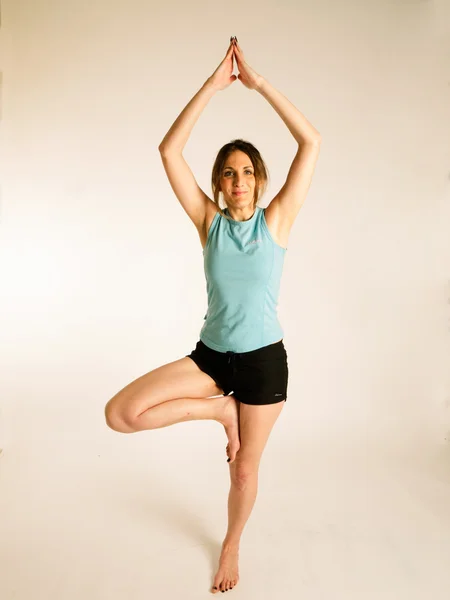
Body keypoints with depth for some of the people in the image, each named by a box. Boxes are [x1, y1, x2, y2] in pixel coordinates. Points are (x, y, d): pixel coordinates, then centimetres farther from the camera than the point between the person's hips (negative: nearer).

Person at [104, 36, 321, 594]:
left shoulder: (276, 220, -4)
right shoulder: (210, 222, -1)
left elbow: (311, 142, -12)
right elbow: (169, 151, -9)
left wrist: (258, 83, -14)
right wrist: (212, 85, -14)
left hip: (263, 359, -1)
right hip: (210, 353, 2)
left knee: (244, 471, 12)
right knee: (120, 414, -15)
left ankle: (231, 546, 44)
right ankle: (220, 408, 6)